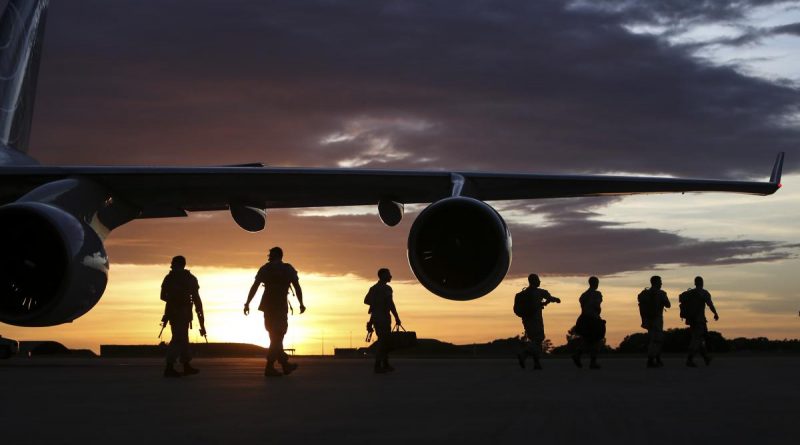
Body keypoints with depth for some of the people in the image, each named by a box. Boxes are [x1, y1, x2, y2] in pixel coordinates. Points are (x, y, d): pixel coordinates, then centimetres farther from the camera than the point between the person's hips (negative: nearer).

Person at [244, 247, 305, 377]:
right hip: (281, 306, -3)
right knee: (277, 337, 0)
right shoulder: (288, 269, 1)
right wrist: (301, 303, 4)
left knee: (275, 336, 15)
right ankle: (269, 367, -9)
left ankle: (285, 364, 23)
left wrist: (247, 303, -2)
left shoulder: (265, 269, 4)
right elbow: (297, 287, -5)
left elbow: (254, 287, -2)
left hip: (268, 305, 3)